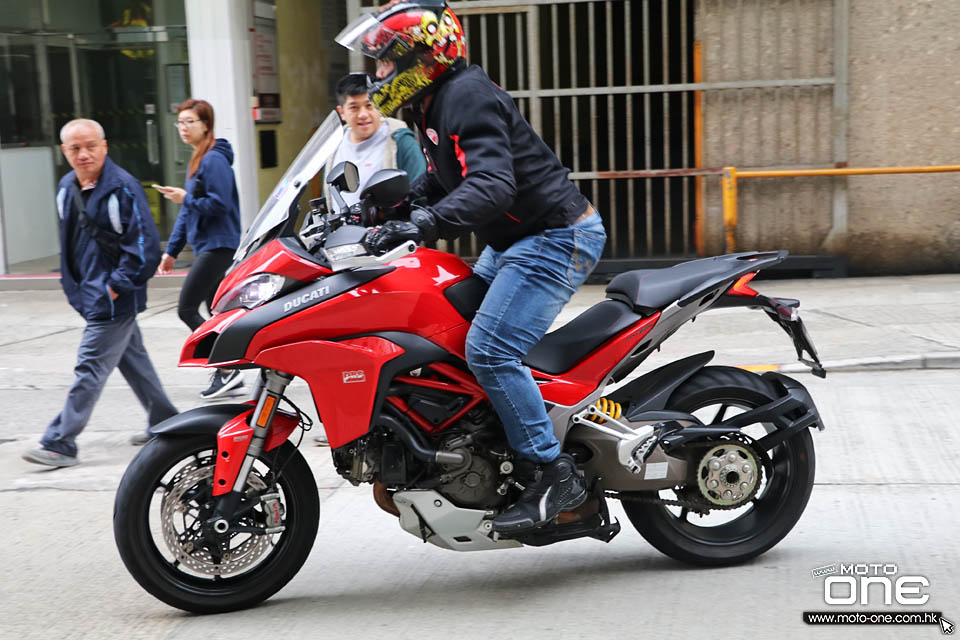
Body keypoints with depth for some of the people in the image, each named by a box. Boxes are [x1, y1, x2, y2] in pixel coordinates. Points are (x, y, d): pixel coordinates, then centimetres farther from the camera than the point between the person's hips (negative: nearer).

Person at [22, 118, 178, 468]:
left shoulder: (123, 188, -17)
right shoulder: (67, 187, 8)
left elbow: (144, 245, -19)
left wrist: (116, 287, -18)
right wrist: (72, 282, 15)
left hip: (114, 299, -8)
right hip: (91, 295, 9)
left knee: (90, 368, -6)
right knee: (133, 360, 17)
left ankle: (60, 444, -3)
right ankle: (164, 422, 31)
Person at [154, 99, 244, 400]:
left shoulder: (214, 160, -13)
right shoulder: (197, 161, 18)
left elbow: (220, 204, -21)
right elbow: (188, 210, 21)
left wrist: (186, 199, -13)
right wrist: (172, 249, 19)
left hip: (218, 246, -10)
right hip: (205, 246, 10)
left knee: (187, 309, -10)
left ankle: (228, 369, -6)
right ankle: (227, 373, 17)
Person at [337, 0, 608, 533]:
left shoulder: (468, 97, -19)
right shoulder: (437, 103, 14)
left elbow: (493, 185, -34)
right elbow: (440, 181, 27)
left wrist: (422, 225, -44)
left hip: (555, 239, -11)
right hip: (512, 244, 11)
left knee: (489, 351, -21)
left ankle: (554, 475, -13)